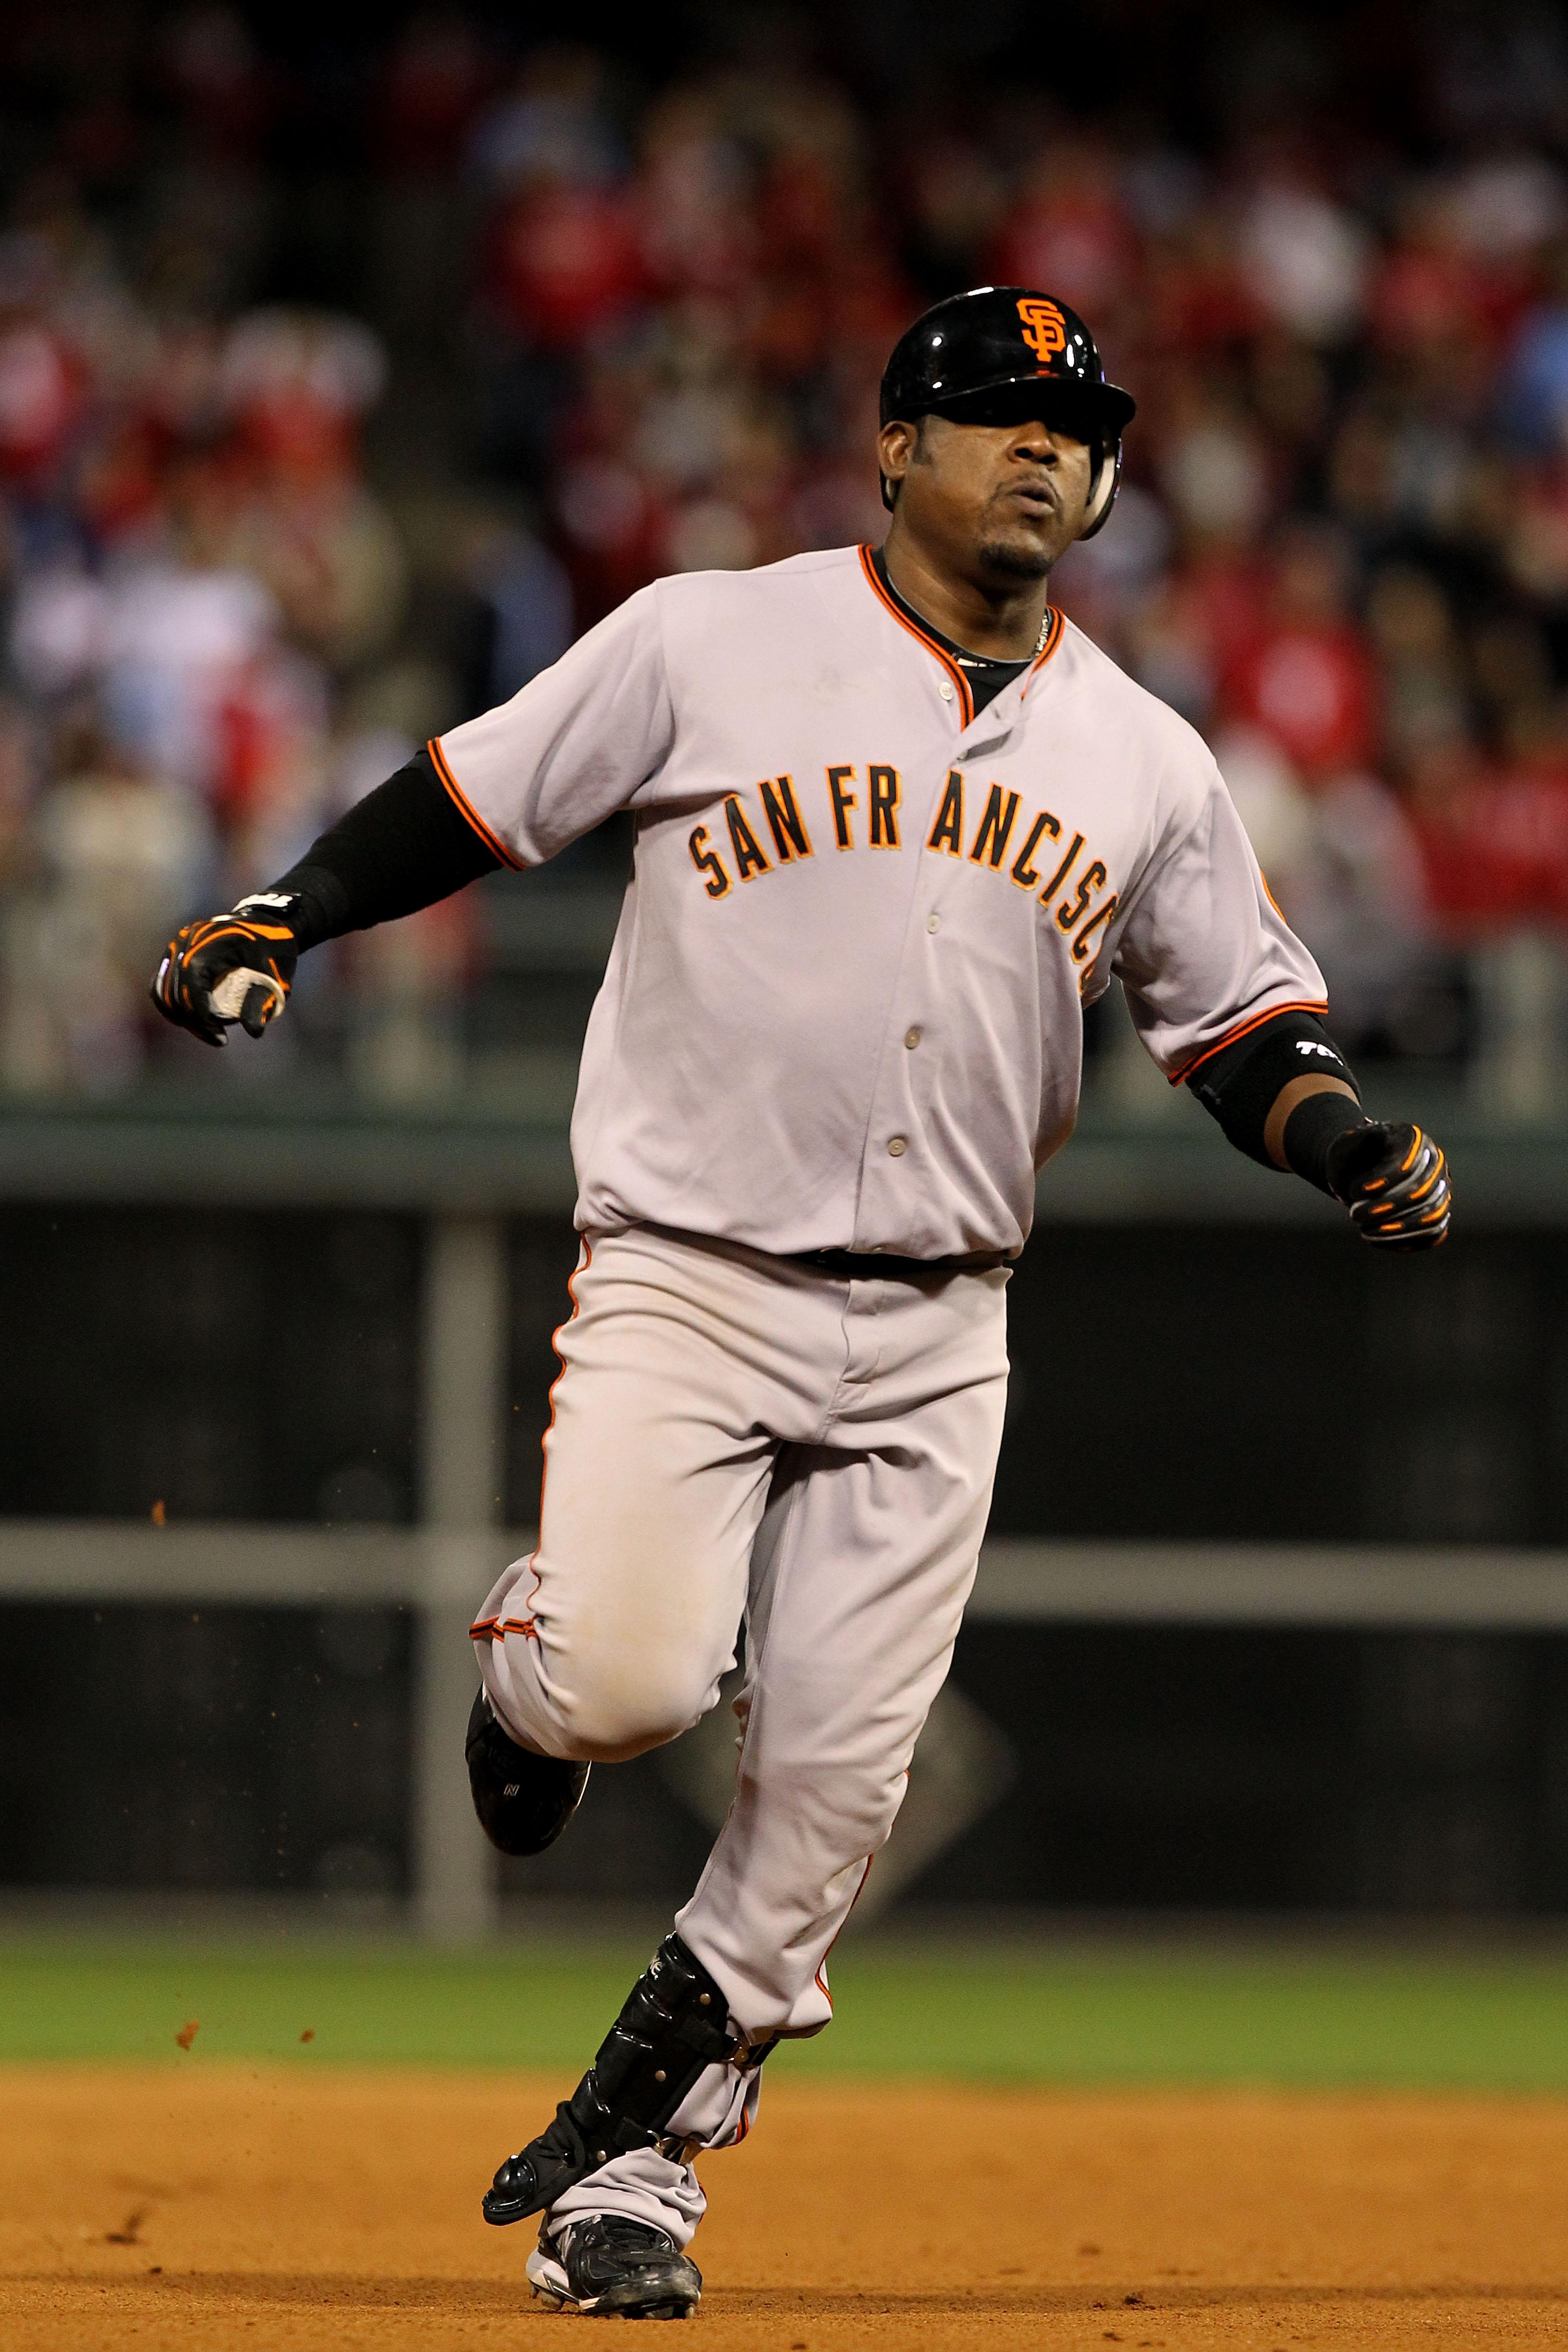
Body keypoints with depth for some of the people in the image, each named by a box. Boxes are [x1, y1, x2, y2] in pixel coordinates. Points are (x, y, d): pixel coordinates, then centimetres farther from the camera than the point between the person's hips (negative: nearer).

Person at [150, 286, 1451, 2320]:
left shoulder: (1144, 761, 9)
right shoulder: (714, 645, -1)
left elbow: (1246, 1025, 14)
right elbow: (471, 800, 5)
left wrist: (1359, 1145, -6)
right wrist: (273, 926, -8)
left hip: (933, 1338, 3)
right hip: (687, 1286, -3)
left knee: (833, 1785, -4)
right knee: (633, 1678, -22)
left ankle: (627, 2161, 12)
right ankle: (531, 1653, 16)